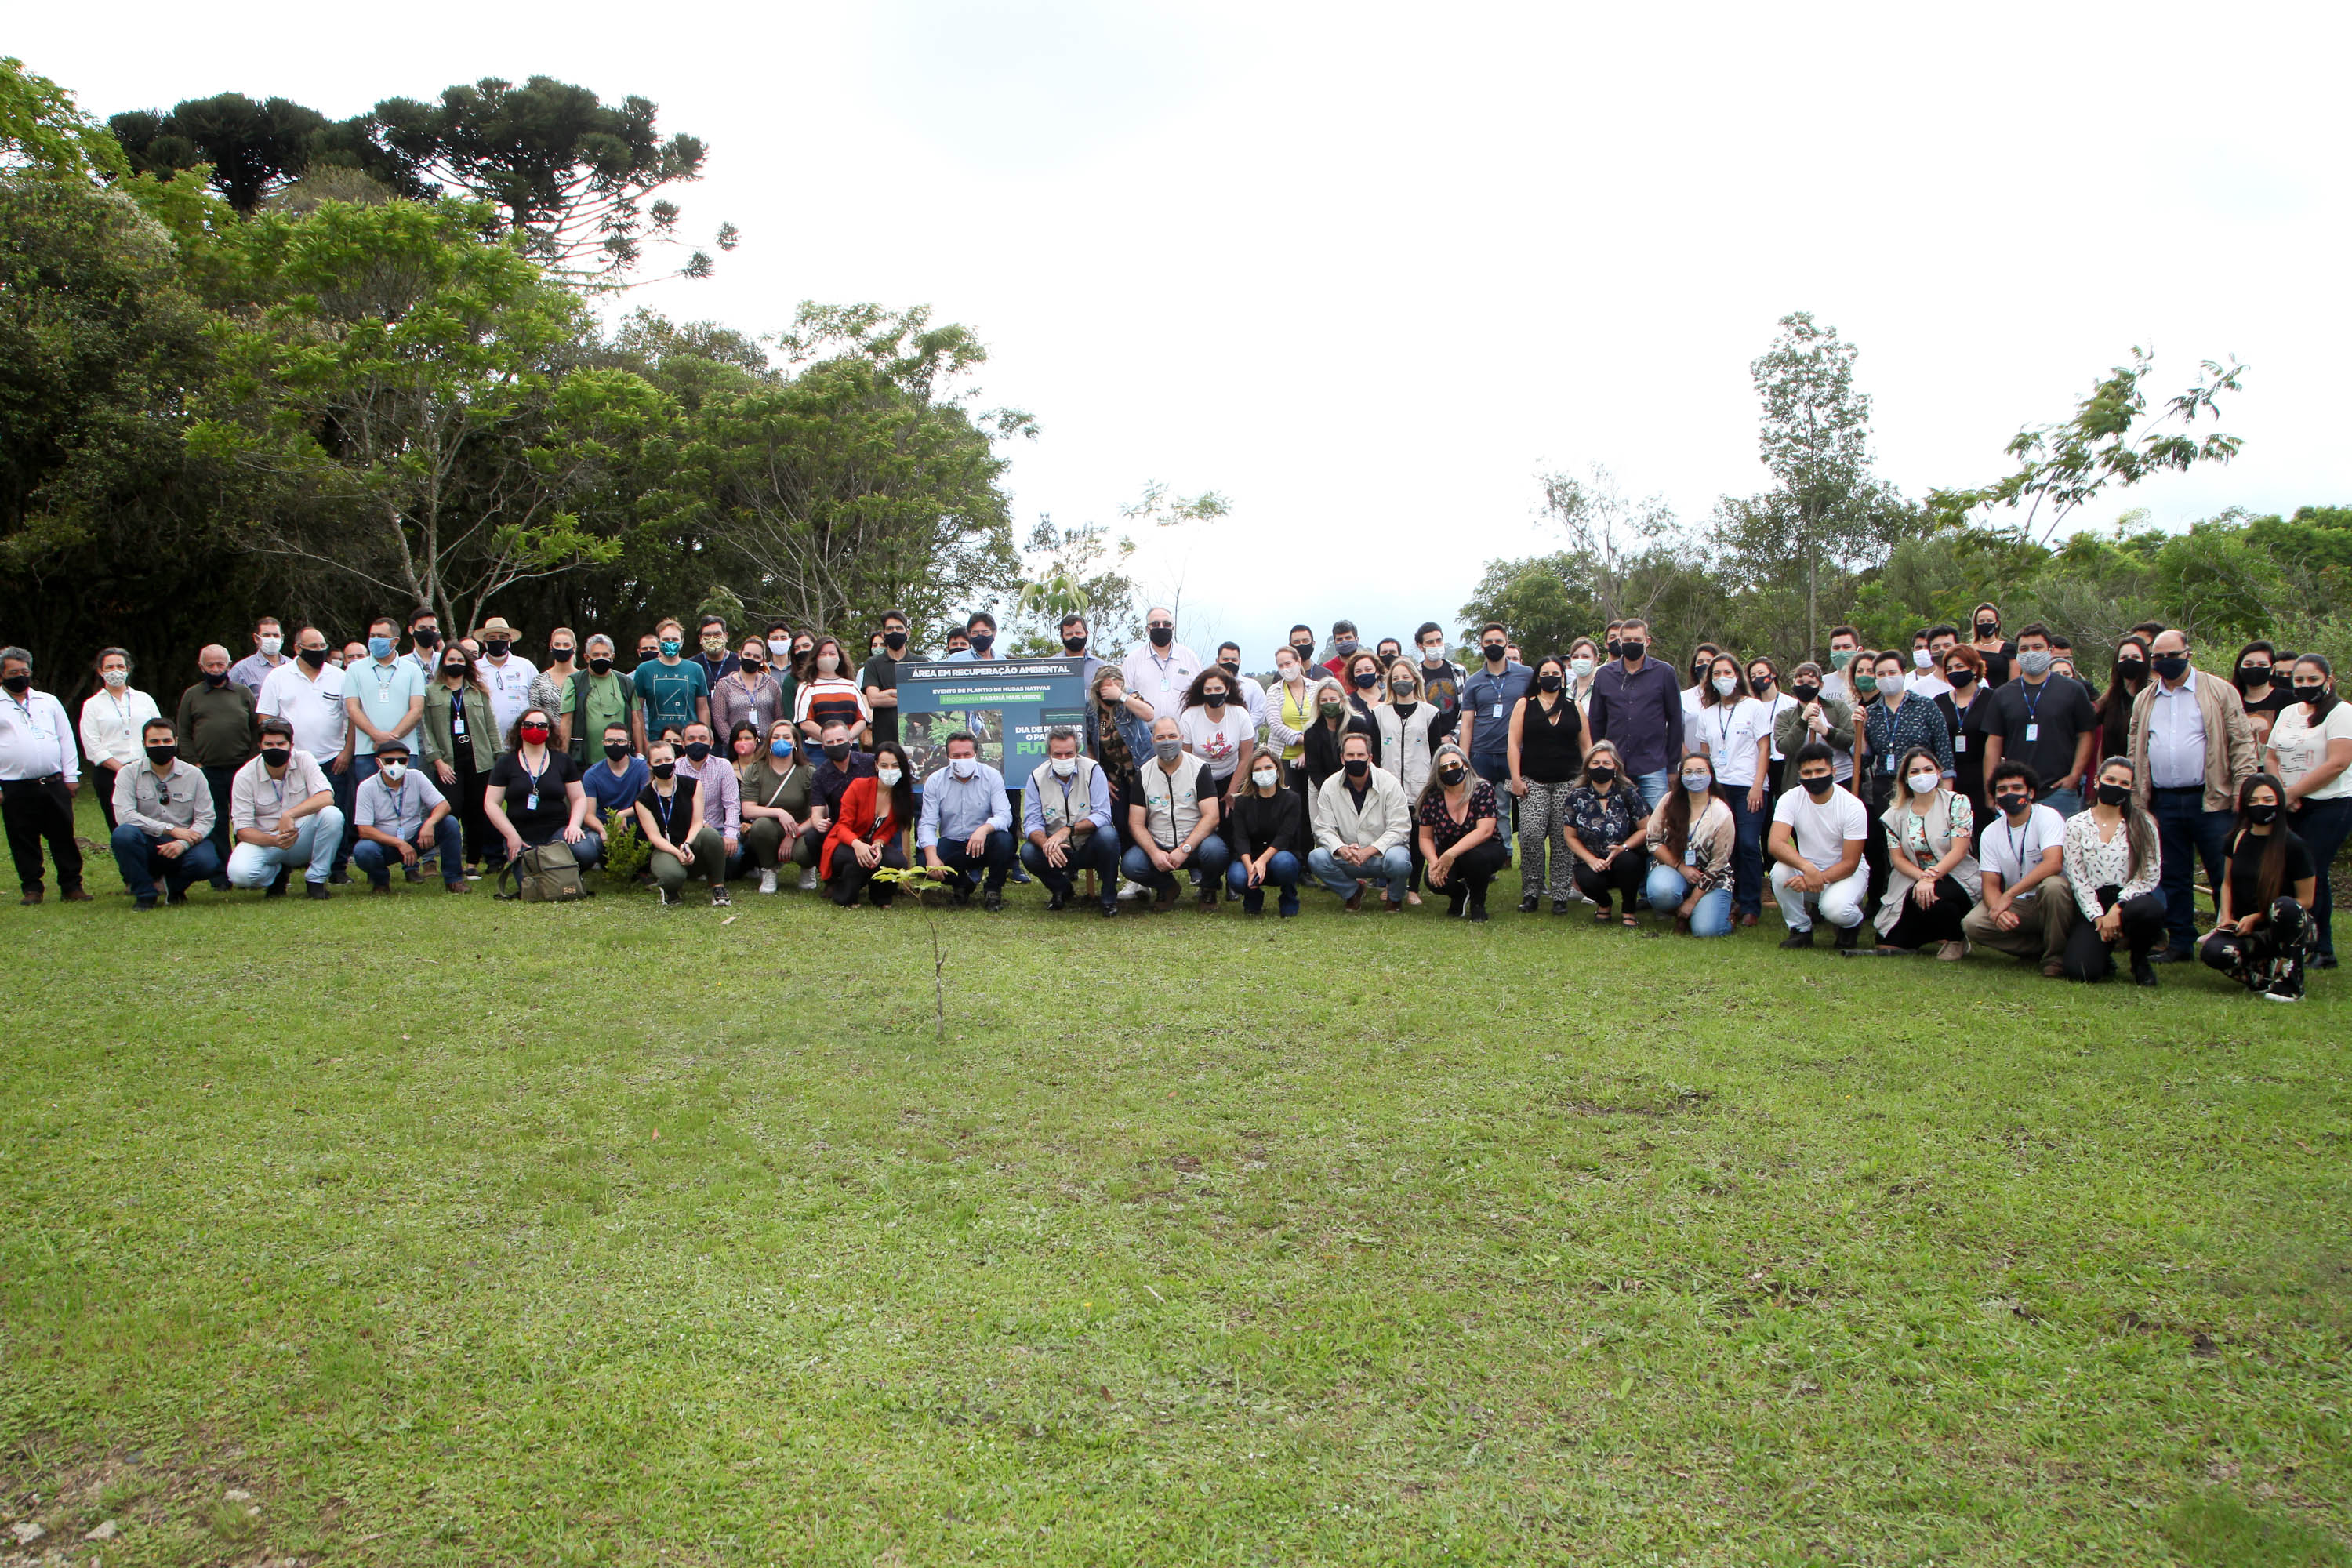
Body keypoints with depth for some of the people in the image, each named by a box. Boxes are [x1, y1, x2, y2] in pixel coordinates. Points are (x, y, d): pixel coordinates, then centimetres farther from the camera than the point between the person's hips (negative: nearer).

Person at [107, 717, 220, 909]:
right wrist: (172, 830, -20)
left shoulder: (194, 774, 4)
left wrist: (183, 843, -22)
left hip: (183, 845, 1)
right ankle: (143, 894, -10)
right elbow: (124, 816, -14)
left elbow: (206, 819, -2)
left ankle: (175, 885, 8)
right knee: (123, 833, -33)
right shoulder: (129, 774, 0)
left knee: (206, 863, -31)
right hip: (147, 845, 0)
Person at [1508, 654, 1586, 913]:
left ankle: (1560, 895, 3)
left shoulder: (1574, 707, 13)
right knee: (1531, 835, -14)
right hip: (1533, 782, -1)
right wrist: (1516, 778, -5)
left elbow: (1585, 746, 15)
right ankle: (1531, 893, -4)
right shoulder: (1524, 705, 9)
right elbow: (1514, 743, 4)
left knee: (1563, 838, -3)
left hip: (1568, 782, 1)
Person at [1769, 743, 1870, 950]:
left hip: (1846, 872, -2)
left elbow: (1850, 863, -18)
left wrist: (1817, 879, -35)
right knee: (1780, 870, -31)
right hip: (1805, 870, 2)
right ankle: (1801, 929, -7)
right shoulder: (1790, 799, -13)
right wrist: (1807, 868, -46)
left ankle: (1852, 922, 6)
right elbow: (1775, 843, -28)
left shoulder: (1853, 806, -18)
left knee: (1835, 909, -34)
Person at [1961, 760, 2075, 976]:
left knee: (2052, 885, -38)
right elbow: (1990, 885, -1)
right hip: (2017, 906, 4)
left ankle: (2055, 956, -17)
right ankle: (2042, 948, -4)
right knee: (1972, 925, -21)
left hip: (2050, 902, -4)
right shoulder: (1990, 833, 3)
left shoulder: (2047, 817, -12)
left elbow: (2054, 863, -28)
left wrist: (2008, 896, -31)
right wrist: (1999, 911, -25)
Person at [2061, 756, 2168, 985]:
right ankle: (2105, 954, 16)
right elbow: (2077, 879, 0)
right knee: (2080, 970, -25)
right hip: (2093, 907, 0)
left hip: (2129, 900, 1)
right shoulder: (2076, 825, 5)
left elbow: (2149, 876, -2)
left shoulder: (2143, 825, 5)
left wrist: (2117, 908, -15)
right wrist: (2099, 917, -11)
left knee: (2148, 910, -39)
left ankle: (2139, 960, -4)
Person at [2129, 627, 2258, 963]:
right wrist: (2138, 802, 9)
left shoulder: (2220, 692, 2)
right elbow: (2135, 753, 16)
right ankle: (2181, 943, 16)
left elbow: (2242, 742, -2)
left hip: (2211, 800, -4)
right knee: (2174, 878, 9)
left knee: (2225, 874, -2)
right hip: (2164, 802, 4)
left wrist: (2243, 789, -11)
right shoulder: (2144, 700, 14)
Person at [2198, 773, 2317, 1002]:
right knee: (2213, 951, -30)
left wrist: (2256, 918, -12)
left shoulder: (2294, 846, -10)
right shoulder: (2238, 839, 5)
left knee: (2284, 906, -39)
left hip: (2283, 929, -3)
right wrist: (2226, 917, 1)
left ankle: (2291, 983, -21)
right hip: (2244, 929, 3)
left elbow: (2305, 900, -7)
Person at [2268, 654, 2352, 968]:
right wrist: (2281, 792, -5)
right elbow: (2271, 757, 13)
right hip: (2291, 809, 6)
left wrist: (2291, 792, -14)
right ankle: (2322, 950, 16)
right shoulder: (2288, 713, 14)